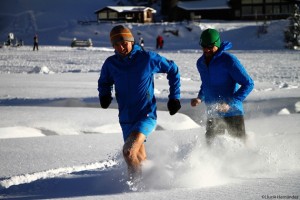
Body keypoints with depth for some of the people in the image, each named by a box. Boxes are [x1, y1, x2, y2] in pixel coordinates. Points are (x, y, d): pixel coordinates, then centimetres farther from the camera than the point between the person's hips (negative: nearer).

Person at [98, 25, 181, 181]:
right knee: (140, 159, 15)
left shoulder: (147, 58, -11)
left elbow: (172, 70, 4)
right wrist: (104, 95, -4)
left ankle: (137, 180, -8)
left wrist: (174, 96, 3)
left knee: (128, 151, -25)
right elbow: (104, 82, 19)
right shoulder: (111, 63, -1)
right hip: (126, 119, 5)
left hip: (146, 115, -5)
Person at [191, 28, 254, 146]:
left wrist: (231, 103, -23)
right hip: (213, 114, 6)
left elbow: (248, 84, -15)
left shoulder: (229, 60, -15)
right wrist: (200, 98, 5)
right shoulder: (201, 63, 6)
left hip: (232, 112, -6)